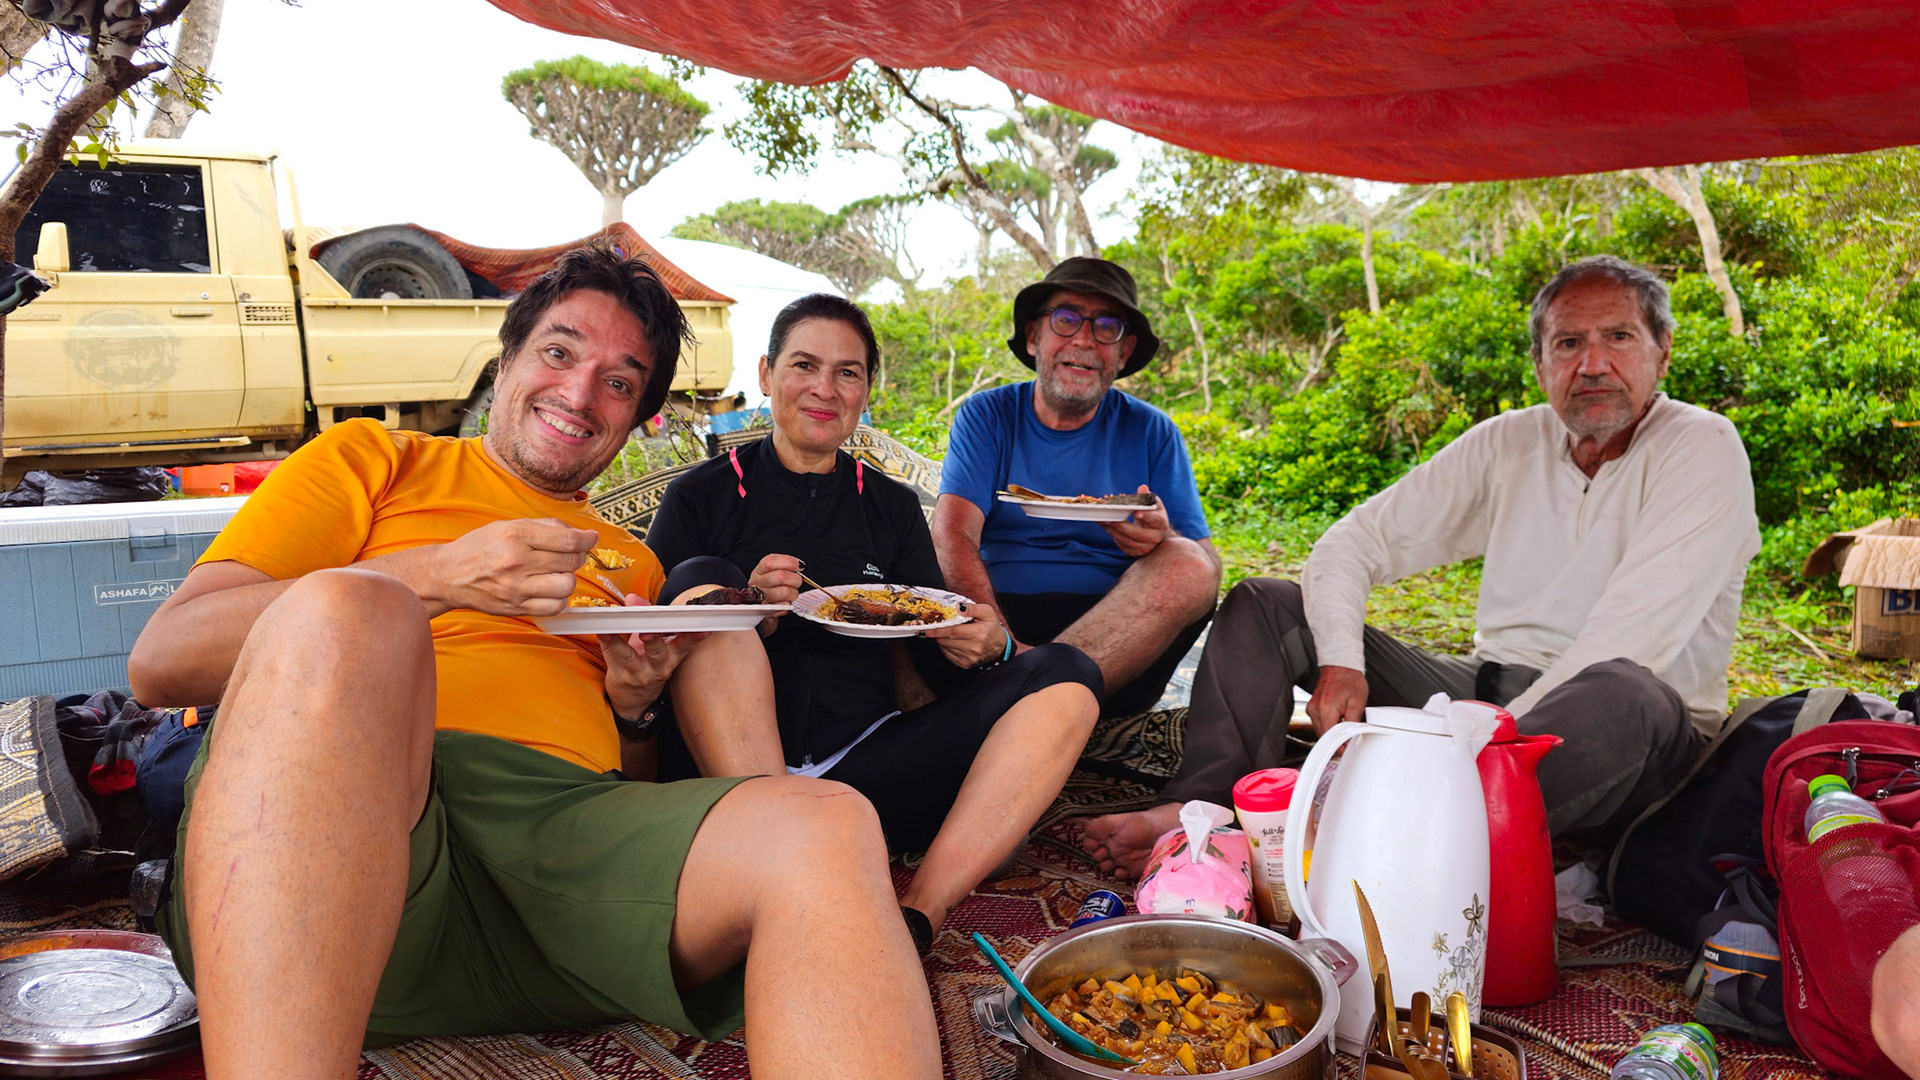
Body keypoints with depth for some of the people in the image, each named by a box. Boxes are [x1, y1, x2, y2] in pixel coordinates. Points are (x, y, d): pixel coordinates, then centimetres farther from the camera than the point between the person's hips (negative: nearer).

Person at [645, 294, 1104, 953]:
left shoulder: (893, 507, 17)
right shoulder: (702, 497, 8)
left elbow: (932, 668, 14)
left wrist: (983, 649, -9)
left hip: (864, 770, 3)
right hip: (730, 774, -2)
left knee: (1066, 676, -13)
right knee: (703, 579, -25)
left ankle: (920, 914, -33)